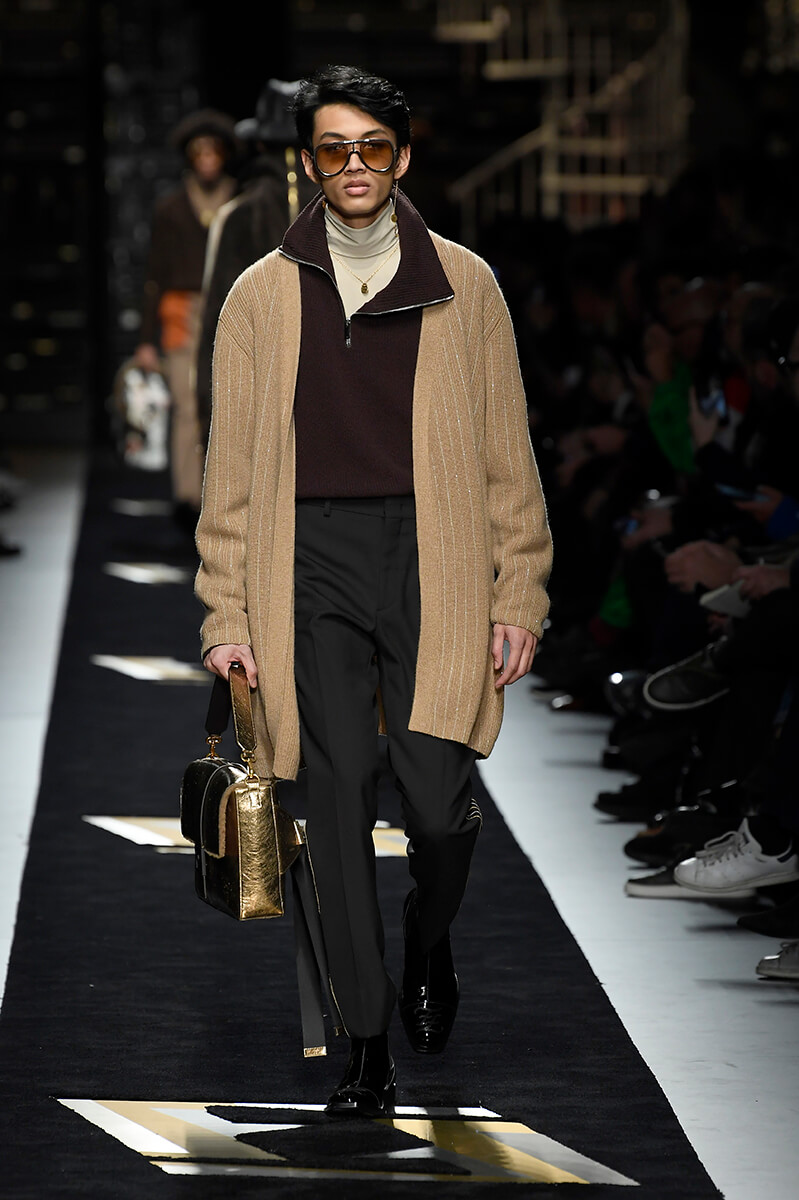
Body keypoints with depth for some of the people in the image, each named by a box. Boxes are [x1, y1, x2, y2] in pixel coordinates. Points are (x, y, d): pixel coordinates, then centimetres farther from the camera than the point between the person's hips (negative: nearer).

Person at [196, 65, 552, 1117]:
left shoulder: (463, 286, 8)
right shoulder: (262, 297, 9)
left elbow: (505, 453, 8)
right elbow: (232, 468, 10)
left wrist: (519, 596, 3)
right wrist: (227, 615, 4)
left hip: (434, 558, -1)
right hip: (312, 559, 1)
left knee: (438, 803, -9)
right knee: (340, 792, -5)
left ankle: (429, 936, 25)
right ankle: (368, 1044, 2)